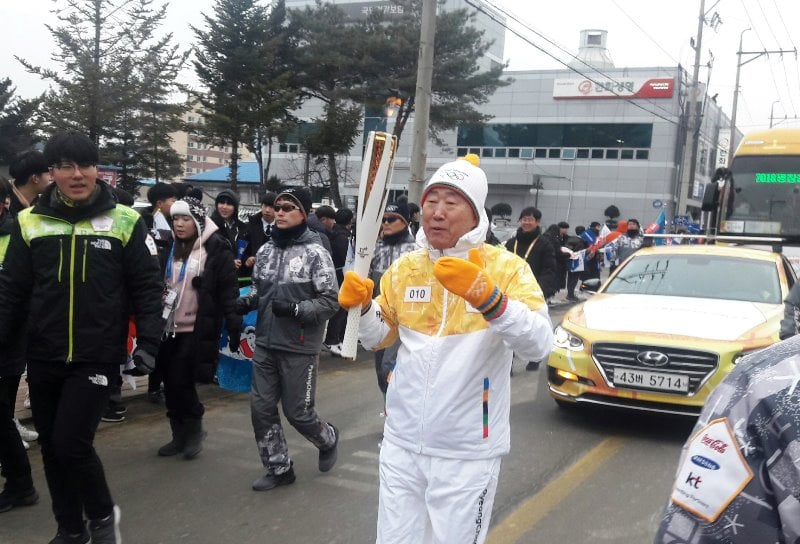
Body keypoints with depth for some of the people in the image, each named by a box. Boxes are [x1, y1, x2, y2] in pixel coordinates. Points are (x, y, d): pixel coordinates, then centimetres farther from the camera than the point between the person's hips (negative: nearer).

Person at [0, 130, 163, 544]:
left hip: (96, 357, -3)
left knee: (71, 443, -10)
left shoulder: (125, 222, -4)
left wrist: (147, 343, -11)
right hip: (42, 358, 4)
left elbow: (147, 288, -2)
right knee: (51, 447, 12)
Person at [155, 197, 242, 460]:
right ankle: (180, 435, 23)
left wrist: (234, 326, -15)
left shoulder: (216, 248, -7)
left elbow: (228, 290, -10)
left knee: (181, 383, -7)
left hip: (197, 330, -6)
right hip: (169, 327, 6)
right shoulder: (170, 247, 10)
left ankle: (193, 431, 15)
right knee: (171, 385, 9)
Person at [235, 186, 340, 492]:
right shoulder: (265, 250, 7)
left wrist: (295, 308, -25)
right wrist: (246, 302, 0)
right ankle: (279, 469, 23)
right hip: (265, 344, 6)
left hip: (299, 348, -6)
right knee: (261, 408, 6)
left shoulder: (315, 253, -11)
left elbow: (331, 301, -12)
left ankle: (328, 440, 36)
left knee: (298, 412, 4)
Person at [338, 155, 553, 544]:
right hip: (402, 443, 4)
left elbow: (539, 344, -22)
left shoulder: (507, 267, -10)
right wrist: (360, 306, -9)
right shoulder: (405, 268, 4)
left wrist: (486, 296, -37)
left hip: (467, 453, -4)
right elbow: (378, 338, 12)